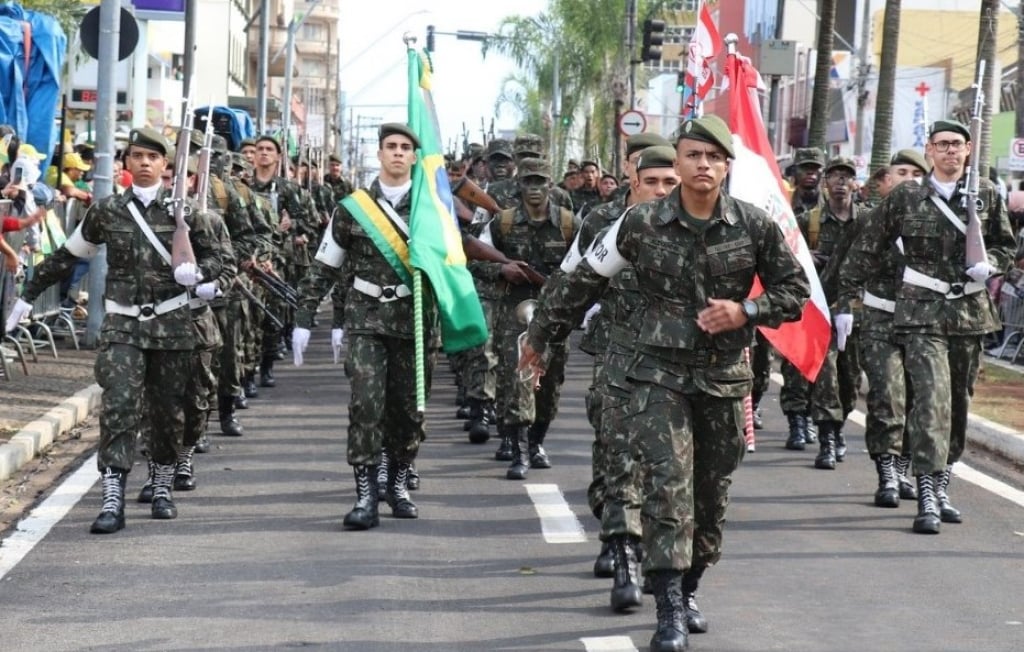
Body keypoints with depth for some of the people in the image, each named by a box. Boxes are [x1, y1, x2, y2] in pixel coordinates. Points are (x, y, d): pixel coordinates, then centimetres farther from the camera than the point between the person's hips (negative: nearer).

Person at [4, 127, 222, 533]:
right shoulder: (106, 211, 4)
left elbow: (213, 259, 7)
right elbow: (67, 256, 14)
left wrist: (197, 272, -17)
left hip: (171, 324, 1)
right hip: (122, 325, 0)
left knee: (168, 411, 9)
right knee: (118, 407, -14)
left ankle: (163, 489, 28)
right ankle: (112, 501, -17)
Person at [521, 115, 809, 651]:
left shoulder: (755, 227, -3)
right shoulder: (641, 224, -5)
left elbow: (795, 291, 6)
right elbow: (584, 281, 7)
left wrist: (744, 311, -12)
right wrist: (540, 336, 14)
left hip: (725, 377, 2)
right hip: (660, 373, -2)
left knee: (712, 492, 10)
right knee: (667, 483, -15)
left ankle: (686, 591, 29)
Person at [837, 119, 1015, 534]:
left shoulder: (987, 196, 7)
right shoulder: (905, 198, 1)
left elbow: (1006, 247, 17)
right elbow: (865, 251, 5)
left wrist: (990, 263, -6)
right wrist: (847, 302, 2)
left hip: (971, 312, 4)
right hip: (922, 312, -4)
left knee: (959, 402, 10)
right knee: (932, 398, -16)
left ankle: (941, 487, 24)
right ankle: (927, 498, -18)